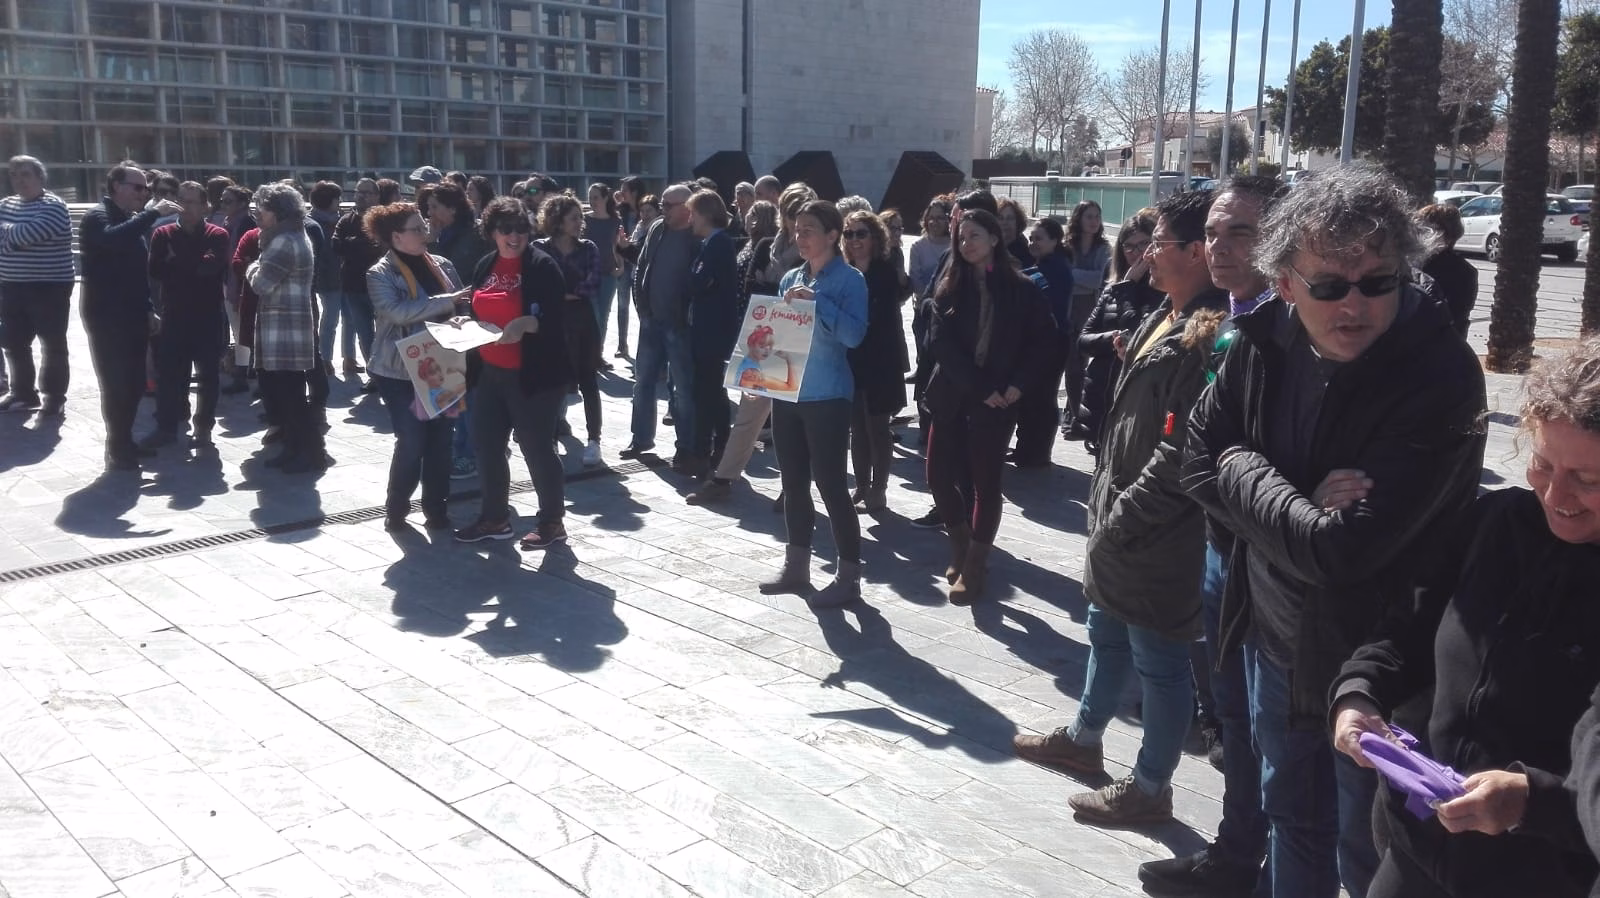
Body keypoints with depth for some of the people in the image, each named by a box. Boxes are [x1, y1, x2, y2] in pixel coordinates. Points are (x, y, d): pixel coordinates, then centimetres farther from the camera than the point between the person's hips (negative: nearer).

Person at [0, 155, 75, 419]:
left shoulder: (53, 207, -12)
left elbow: (28, 233, -24)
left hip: (49, 288, -7)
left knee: (52, 345, 1)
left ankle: (54, 397, 9)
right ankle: (22, 393, 25)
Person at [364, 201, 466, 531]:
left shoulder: (442, 265, 7)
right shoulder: (380, 274, -7)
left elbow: (461, 306, 15)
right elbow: (396, 311, -23)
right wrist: (443, 301, -26)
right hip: (401, 371, -4)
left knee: (440, 440, 6)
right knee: (412, 442, -4)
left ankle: (437, 509, 19)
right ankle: (395, 509, 16)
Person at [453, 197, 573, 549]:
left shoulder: (542, 265, -11)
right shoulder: (485, 266, 11)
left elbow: (557, 319, -16)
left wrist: (525, 325, -31)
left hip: (532, 374, -7)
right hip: (490, 372, 8)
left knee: (537, 447, 0)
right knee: (487, 445, 12)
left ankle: (553, 522, 14)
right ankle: (495, 518, 27)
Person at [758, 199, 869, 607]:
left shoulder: (849, 280, -8)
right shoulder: (790, 279, 10)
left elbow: (854, 334, -19)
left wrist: (817, 300, -26)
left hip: (827, 398, -6)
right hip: (787, 394, 6)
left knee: (830, 484, -4)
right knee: (794, 483, 13)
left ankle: (848, 576, 6)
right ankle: (796, 566, 26)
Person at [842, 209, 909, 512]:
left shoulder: (886, 272, -6)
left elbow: (881, 316, -9)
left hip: (879, 363, -5)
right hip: (850, 362, 5)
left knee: (877, 427, 2)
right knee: (857, 428, 11)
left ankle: (878, 490, 9)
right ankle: (862, 486, 21)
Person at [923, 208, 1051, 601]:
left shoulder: (1021, 289, 0)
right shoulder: (950, 286, 5)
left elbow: (1039, 341, 2)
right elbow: (939, 341, -5)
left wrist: (1018, 384, -13)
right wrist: (979, 387, -14)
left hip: (998, 400, -3)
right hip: (951, 394, 3)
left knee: (985, 481, 0)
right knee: (939, 474, 2)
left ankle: (974, 566, 10)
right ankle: (961, 543, 25)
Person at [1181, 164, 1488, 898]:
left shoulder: (1441, 377, -26)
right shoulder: (1264, 339, -9)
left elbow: (1341, 550, -31)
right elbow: (1200, 461, -2)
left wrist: (1245, 474, -16)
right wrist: (1298, 506, -18)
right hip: (1275, 636, 5)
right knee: (1291, 817, 26)